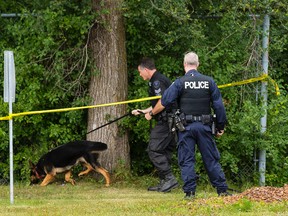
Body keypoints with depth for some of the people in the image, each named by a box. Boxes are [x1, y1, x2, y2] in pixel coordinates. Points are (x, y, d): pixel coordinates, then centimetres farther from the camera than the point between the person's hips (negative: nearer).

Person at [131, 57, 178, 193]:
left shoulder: (157, 81, -11)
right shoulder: (161, 79, 22)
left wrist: (151, 113, -9)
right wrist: (142, 111, 35)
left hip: (165, 121, -11)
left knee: (154, 150, -10)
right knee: (165, 151, 13)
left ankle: (169, 179, -14)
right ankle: (164, 182, 15)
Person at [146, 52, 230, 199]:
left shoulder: (180, 83, -5)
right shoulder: (209, 82, 3)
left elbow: (164, 102, -3)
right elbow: (219, 106, 4)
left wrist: (151, 113, 14)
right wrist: (220, 127, 13)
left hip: (186, 126, -2)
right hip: (205, 126, 2)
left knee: (186, 160, 2)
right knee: (211, 159, 8)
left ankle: (189, 192, -3)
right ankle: (222, 190, 8)